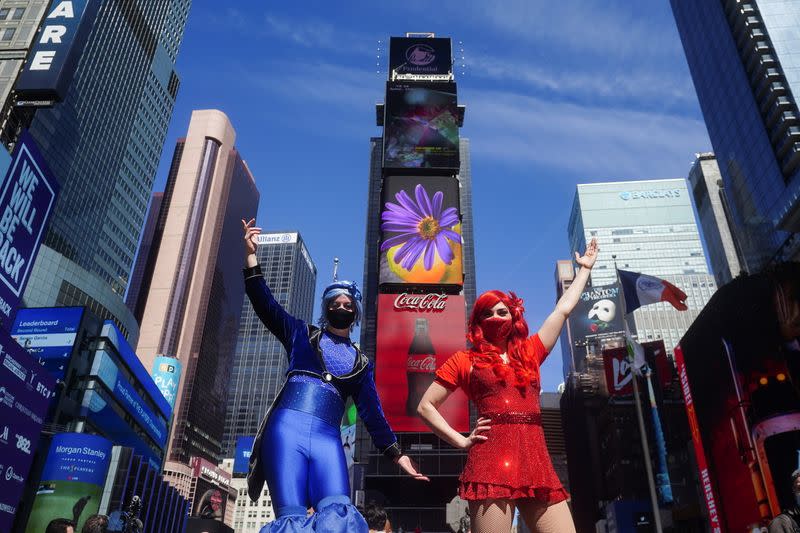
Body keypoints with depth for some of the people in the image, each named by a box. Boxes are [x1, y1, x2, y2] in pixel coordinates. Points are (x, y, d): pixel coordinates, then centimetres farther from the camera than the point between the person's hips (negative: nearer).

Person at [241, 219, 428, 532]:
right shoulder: (302, 335, 19)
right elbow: (265, 305, 8)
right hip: (288, 428, -1)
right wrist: (251, 255, 1)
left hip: (327, 439, 2)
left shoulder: (361, 363, 23)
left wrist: (396, 454, 12)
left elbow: (372, 412, 20)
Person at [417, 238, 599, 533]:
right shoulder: (464, 360, 11)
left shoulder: (530, 352, 21)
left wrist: (584, 268, 39)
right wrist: (461, 440, 2)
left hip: (537, 464, 4)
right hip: (492, 464, -4)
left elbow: (563, 309, 30)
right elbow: (426, 406, 11)